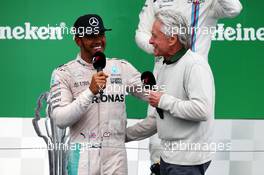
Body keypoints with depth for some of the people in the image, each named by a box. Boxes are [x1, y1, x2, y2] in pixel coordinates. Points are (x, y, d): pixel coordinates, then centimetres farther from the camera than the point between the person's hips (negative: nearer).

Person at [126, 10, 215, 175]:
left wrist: (164, 101, -17)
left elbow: (202, 110, -28)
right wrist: (124, 135, 17)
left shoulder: (194, 65, -15)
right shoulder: (165, 67, 13)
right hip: (168, 156, 9)